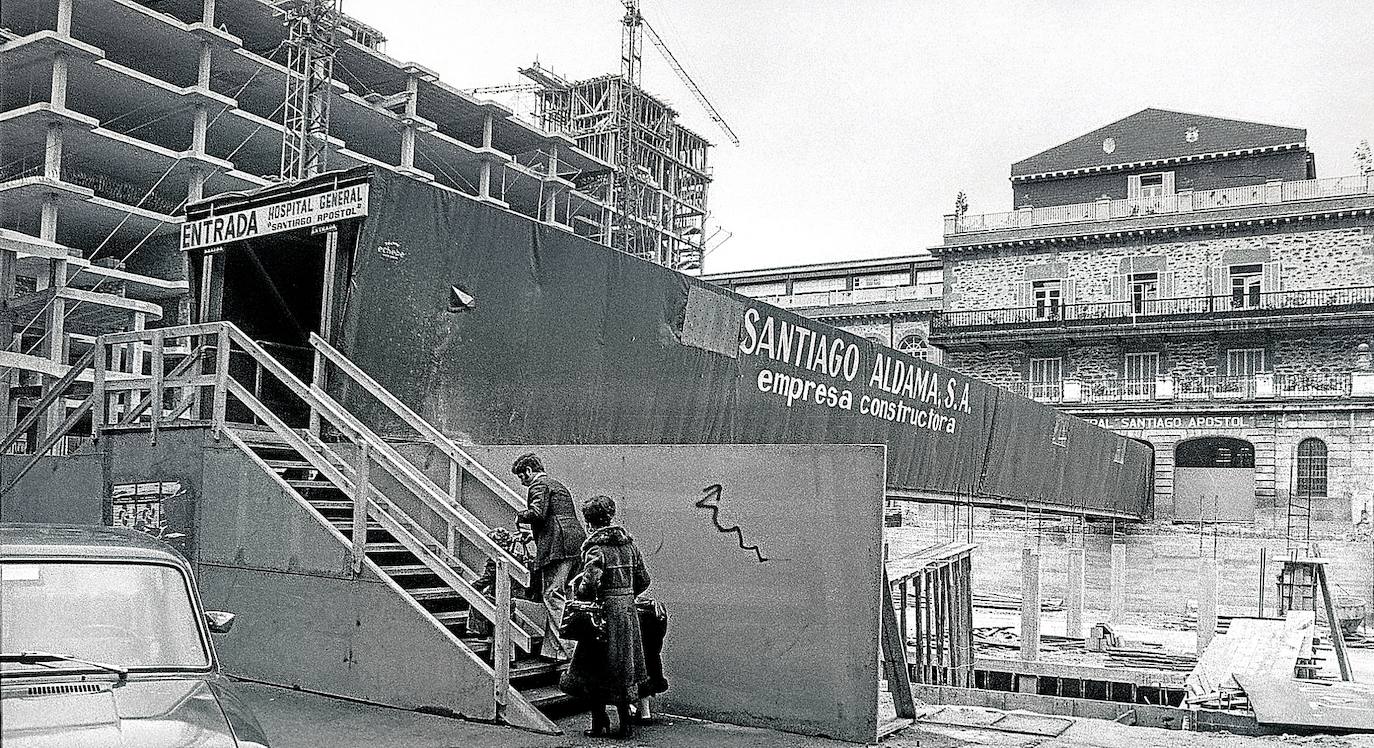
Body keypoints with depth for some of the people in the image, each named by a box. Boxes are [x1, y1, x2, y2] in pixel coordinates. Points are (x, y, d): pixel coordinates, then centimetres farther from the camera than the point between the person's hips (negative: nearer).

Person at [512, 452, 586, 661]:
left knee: (553, 596, -10)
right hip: (577, 543, 10)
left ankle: (559, 650, -13)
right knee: (562, 595, 12)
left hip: (557, 546, -10)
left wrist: (520, 515, 5)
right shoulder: (558, 485, 28)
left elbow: (537, 513, -16)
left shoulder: (539, 485, -1)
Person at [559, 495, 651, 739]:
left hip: (605, 609, -6)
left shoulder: (595, 548, -13)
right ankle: (625, 721, 16)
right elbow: (643, 580, 10)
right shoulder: (628, 543, 7)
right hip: (627, 609, 6)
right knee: (622, 667, 14)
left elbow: (589, 584, -24)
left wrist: (580, 594, -4)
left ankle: (600, 720, 10)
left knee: (594, 667, 7)